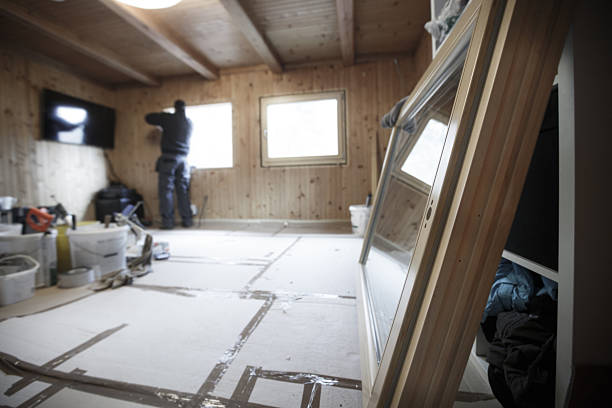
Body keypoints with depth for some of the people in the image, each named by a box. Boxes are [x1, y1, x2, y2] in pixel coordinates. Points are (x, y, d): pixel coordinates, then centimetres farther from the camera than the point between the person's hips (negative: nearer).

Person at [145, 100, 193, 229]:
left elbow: (148, 118, 7)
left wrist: (161, 116, 26)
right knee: (183, 190, 7)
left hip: (169, 158, -4)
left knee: (166, 190, -1)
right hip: (183, 159, 4)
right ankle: (187, 220, 7)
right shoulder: (189, 122, 12)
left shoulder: (169, 118, -1)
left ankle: (167, 221, -3)